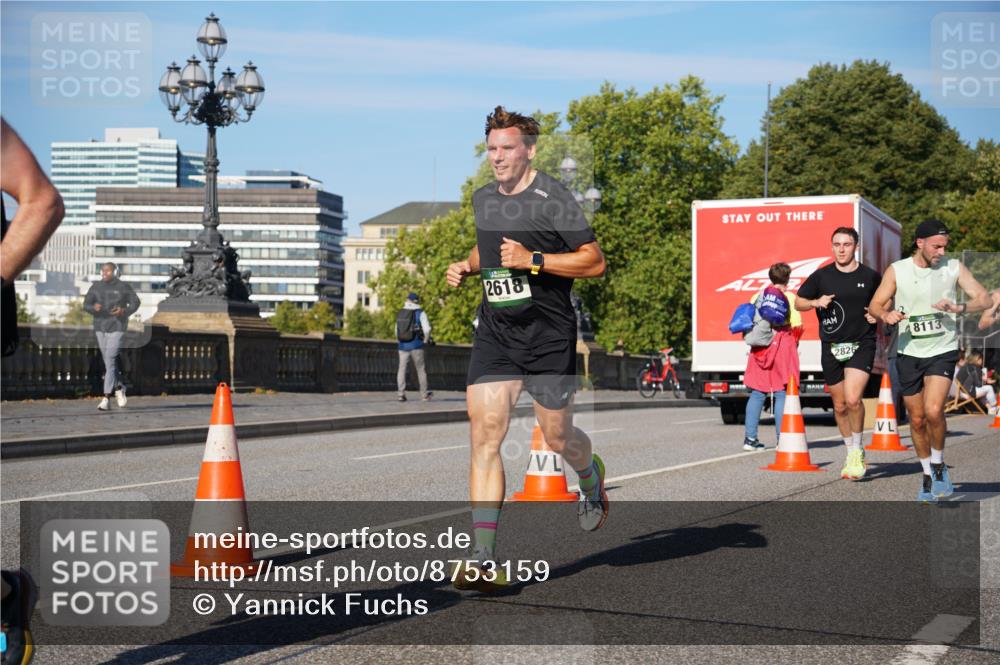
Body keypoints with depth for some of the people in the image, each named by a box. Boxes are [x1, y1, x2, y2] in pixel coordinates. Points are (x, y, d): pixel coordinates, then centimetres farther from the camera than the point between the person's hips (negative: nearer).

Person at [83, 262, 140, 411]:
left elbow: (135, 302, 2)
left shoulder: (123, 287, -4)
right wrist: (94, 308, -23)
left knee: (110, 359, -13)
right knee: (109, 360, 12)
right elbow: (86, 305, 0)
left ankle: (106, 398, -12)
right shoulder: (96, 287, 3)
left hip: (117, 327, -4)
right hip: (100, 327, 4)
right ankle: (119, 388, 36)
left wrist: (124, 311, -18)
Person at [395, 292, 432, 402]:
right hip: (416, 345, -2)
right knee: (421, 369, 9)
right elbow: (427, 329, -14)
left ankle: (401, 394, -2)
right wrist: (426, 339, 4)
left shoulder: (400, 313, 6)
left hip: (403, 346, 2)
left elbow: (397, 330, 9)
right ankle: (424, 394, 16)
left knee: (402, 369, 7)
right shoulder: (420, 313, -5)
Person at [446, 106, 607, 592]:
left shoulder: (552, 197, -10)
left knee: (558, 437, 8)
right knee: (484, 435, -9)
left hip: (549, 336, -5)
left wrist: (533, 260, -20)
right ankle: (483, 559, -11)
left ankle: (592, 479, 47)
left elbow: (595, 262, -11)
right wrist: (468, 266, 10)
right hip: (494, 334, 5)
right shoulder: (483, 199, 11)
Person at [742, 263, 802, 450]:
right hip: (782, 346, -4)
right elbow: (797, 325, -8)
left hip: (759, 348, 4)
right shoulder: (789, 297, -2)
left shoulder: (757, 296, 10)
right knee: (781, 394, -1)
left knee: (757, 393, 8)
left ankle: (750, 438, 5)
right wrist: (794, 343, 9)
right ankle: (782, 439, -4)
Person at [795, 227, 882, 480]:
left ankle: (857, 450, 1)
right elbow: (798, 302, 10)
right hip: (831, 347, 2)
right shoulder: (821, 276, 3)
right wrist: (816, 302, -9)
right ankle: (851, 453, 28)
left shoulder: (870, 277, 1)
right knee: (839, 405, 10)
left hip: (861, 345, -2)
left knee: (853, 399, -20)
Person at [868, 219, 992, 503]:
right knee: (917, 420, 8)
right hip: (909, 353, 2)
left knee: (933, 411, -21)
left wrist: (959, 308, -22)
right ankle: (928, 475, 28)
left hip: (943, 351, -2)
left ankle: (939, 465, 4)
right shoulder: (897, 270, -3)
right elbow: (875, 304, 0)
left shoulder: (953, 267, -3)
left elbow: (984, 299, -4)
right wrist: (886, 315, -23)